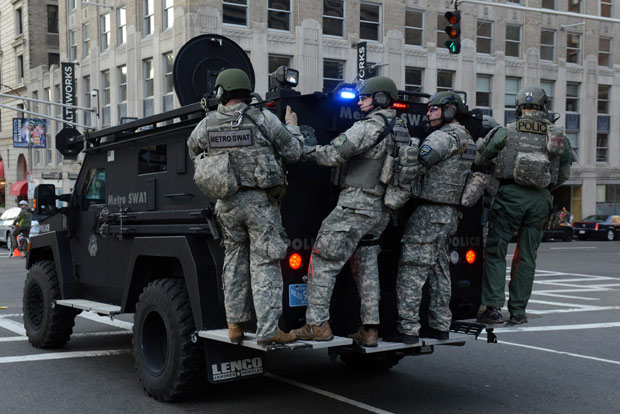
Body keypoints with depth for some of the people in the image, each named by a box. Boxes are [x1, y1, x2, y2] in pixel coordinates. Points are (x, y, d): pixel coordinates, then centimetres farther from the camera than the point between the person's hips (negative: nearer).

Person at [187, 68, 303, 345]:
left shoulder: (207, 125, 2)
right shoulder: (263, 119, -7)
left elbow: (193, 151, 20)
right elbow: (293, 152, 0)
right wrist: (292, 126, 18)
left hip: (227, 203, 3)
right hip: (260, 201, -3)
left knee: (234, 260, 16)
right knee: (264, 264, -2)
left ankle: (235, 325, 19)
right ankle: (268, 330, -4)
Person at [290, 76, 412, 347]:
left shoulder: (371, 127, -13)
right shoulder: (401, 131, 16)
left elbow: (335, 154, -14)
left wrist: (308, 151, 0)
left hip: (356, 204, -9)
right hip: (381, 210, 9)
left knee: (323, 260, -4)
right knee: (366, 266, 13)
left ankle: (318, 324, -6)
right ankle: (369, 330, 12)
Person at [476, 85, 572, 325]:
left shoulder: (507, 132, -2)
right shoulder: (559, 136, 6)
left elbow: (480, 158, 5)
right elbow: (564, 174, 11)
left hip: (511, 195, -3)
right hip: (540, 199, 3)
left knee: (495, 252, 4)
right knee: (526, 257, 10)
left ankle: (493, 307, -3)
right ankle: (518, 311, 13)